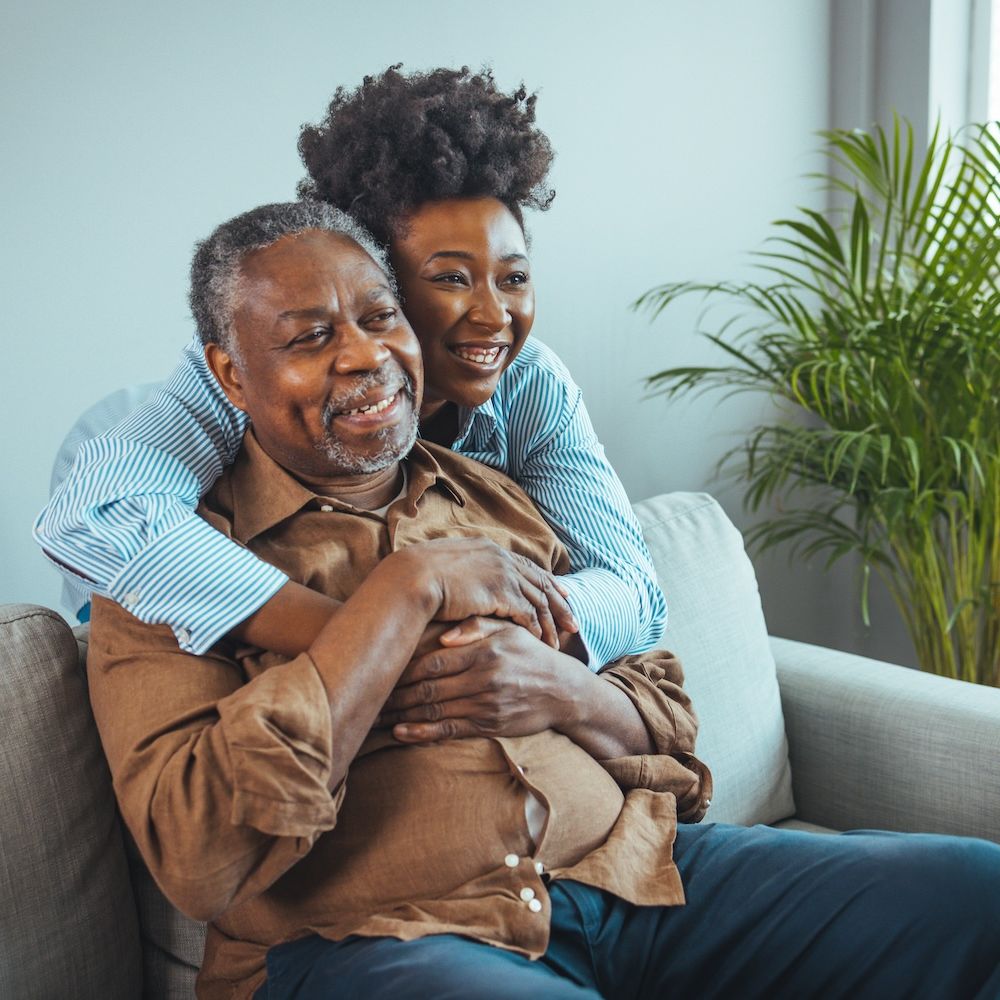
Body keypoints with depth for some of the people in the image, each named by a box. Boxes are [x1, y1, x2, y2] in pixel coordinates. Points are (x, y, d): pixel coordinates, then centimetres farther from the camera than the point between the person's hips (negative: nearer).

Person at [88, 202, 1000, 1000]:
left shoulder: (494, 498, 17)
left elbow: (669, 725, 19)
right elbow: (202, 860, -15)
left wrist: (562, 691, -6)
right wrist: (405, 592, -13)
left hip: (634, 873, 6)